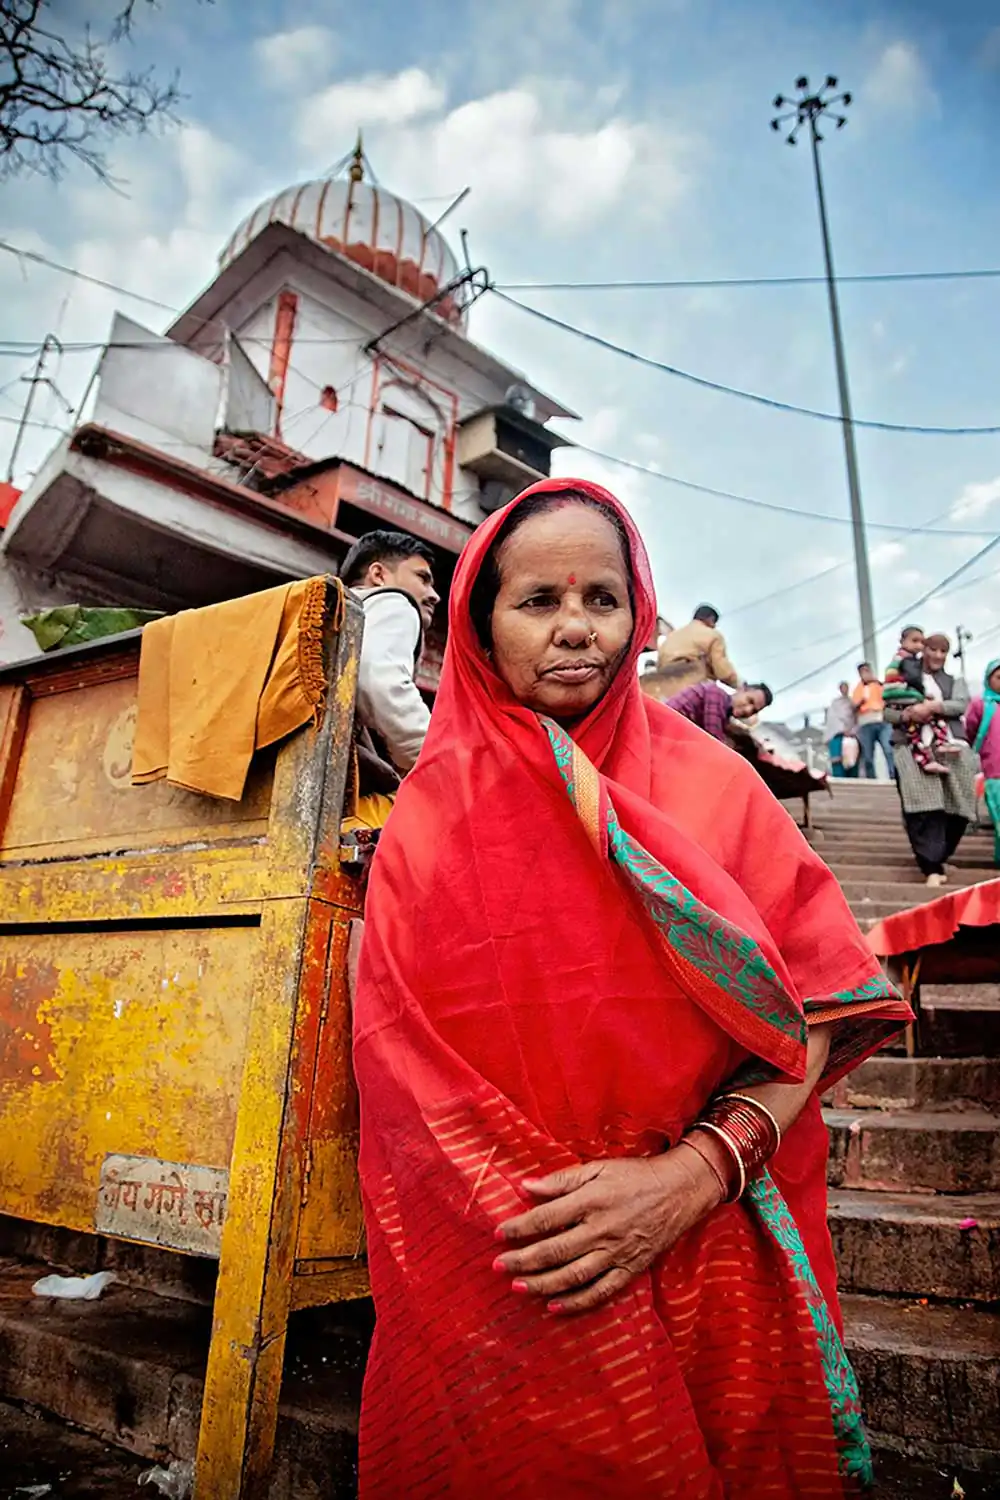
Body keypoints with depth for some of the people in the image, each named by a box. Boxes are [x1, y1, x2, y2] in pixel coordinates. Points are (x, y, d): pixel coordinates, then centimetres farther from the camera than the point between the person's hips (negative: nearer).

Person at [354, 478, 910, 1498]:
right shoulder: (434, 811, 0)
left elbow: (820, 1006, -6)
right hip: (503, 1271, 0)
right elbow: (400, 1046, -3)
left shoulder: (709, 784, -1)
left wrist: (699, 1170, -20)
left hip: (709, 1250, 1)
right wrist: (533, 1220, -14)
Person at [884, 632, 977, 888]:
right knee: (924, 808, -16)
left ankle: (937, 857, 18)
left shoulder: (954, 681, 21)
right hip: (913, 748, -3)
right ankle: (933, 868, -19)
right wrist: (906, 715, -12)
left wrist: (931, 707, -15)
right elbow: (886, 711, 9)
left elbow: (962, 705, 1)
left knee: (956, 809, -2)